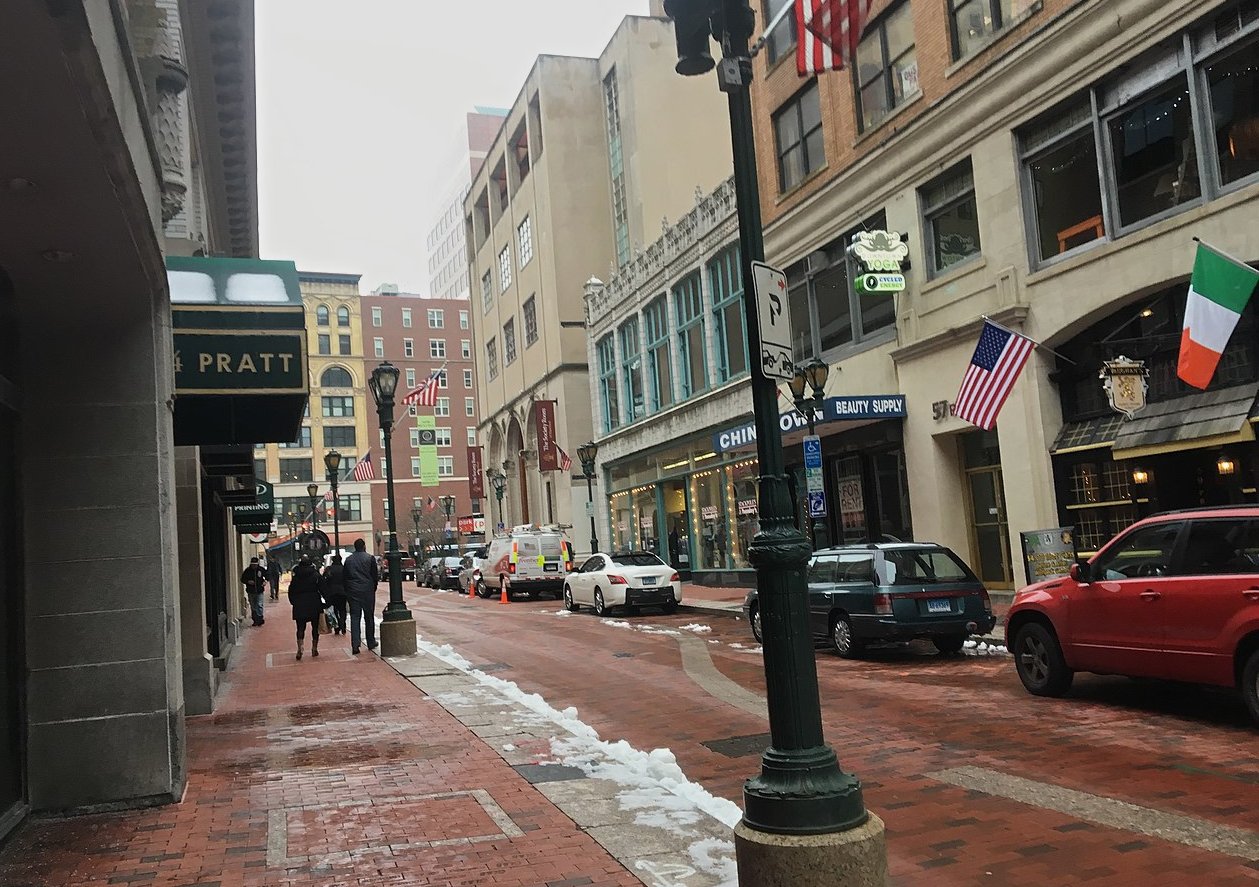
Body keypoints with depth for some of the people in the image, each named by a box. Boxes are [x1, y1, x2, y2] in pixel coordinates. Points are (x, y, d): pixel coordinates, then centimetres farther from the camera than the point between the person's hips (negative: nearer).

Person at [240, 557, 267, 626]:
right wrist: (248, 581, -14)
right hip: (251, 592, 2)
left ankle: (260, 618, -9)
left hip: (259, 591, -2)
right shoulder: (247, 570, -1)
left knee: (259, 605, -11)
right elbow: (242, 579, 5)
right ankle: (255, 620, 16)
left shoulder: (261, 570, -1)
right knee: (253, 607, 9)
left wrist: (265, 580, -4)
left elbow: (267, 575, 16)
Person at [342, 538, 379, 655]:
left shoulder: (348, 560, 4)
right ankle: (371, 643, 18)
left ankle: (355, 645, -8)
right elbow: (375, 576, -3)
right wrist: (374, 587, 12)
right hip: (367, 591, -2)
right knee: (369, 617, 10)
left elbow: (343, 577, 7)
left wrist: (347, 590, 16)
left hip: (353, 592, 2)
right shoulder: (370, 558, -5)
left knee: (355, 618, 1)